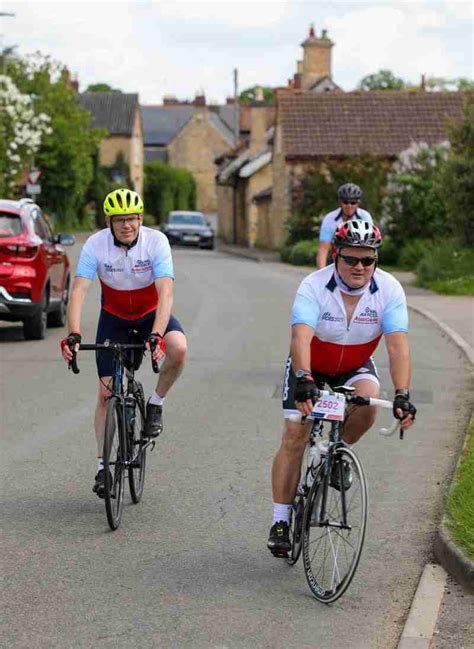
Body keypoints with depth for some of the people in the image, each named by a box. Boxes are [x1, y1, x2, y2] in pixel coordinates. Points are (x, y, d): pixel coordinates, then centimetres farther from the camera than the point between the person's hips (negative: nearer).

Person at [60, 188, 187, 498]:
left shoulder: (156, 241, -25)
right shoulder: (96, 245, -22)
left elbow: (165, 292, -33)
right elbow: (79, 291, -29)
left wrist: (156, 335, -47)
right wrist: (74, 335, -44)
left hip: (151, 312, -1)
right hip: (114, 316, 1)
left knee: (178, 348, -33)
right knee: (106, 392, -5)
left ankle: (156, 404, -6)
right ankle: (103, 465, 7)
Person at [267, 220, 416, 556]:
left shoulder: (389, 289, -24)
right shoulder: (314, 287, -29)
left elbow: (398, 345, -33)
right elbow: (301, 337, -43)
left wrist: (403, 396, -46)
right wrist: (303, 380, -60)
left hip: (355, 367, 1)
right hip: (311, 367, -1)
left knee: (368, 401, -31)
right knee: (294, 436, -12)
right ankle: (281, 521, -1)